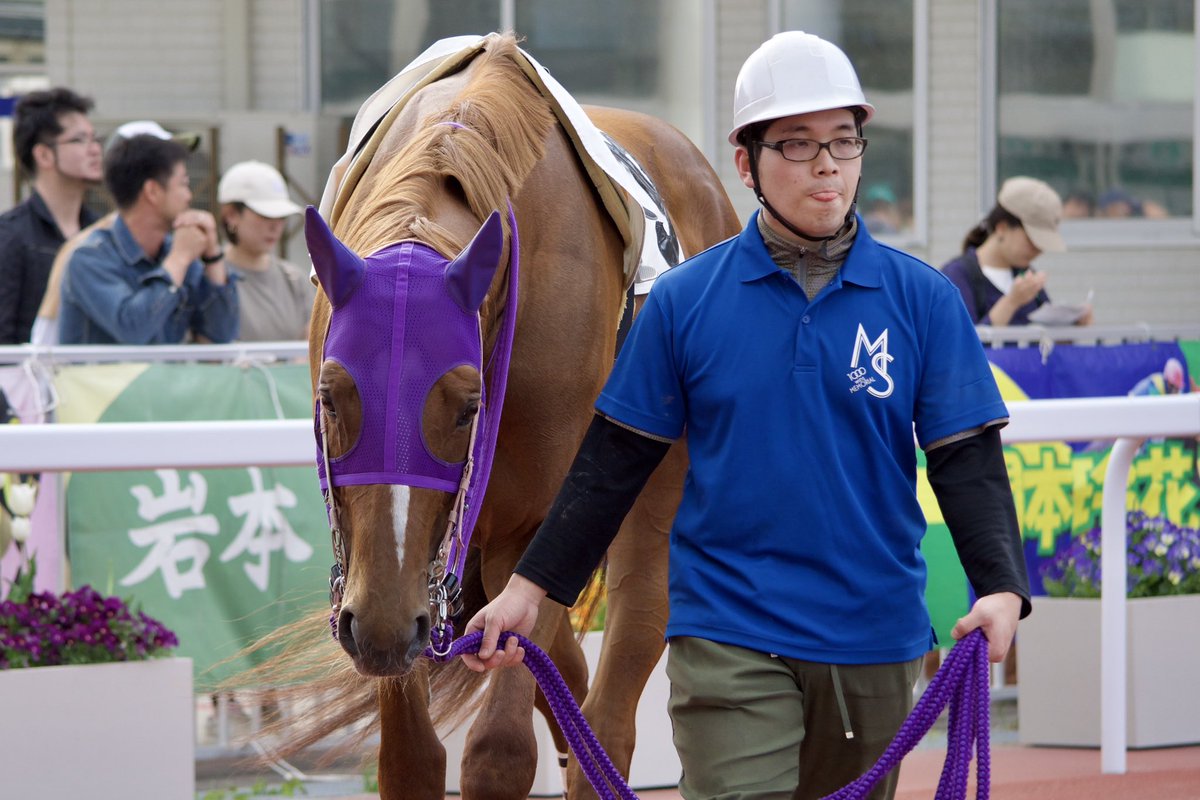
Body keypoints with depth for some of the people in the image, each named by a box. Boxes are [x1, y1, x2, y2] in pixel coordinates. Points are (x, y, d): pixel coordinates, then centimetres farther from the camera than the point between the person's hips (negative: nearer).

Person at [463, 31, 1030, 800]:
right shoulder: (685, 299, 0)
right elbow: (614, 462, 5)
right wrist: (531, 589, 2)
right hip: (728, 642, -2)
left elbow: (968, 460, -2)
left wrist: (1002, 587, -19)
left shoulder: (923, 300, 0)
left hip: (874, 643, 2)